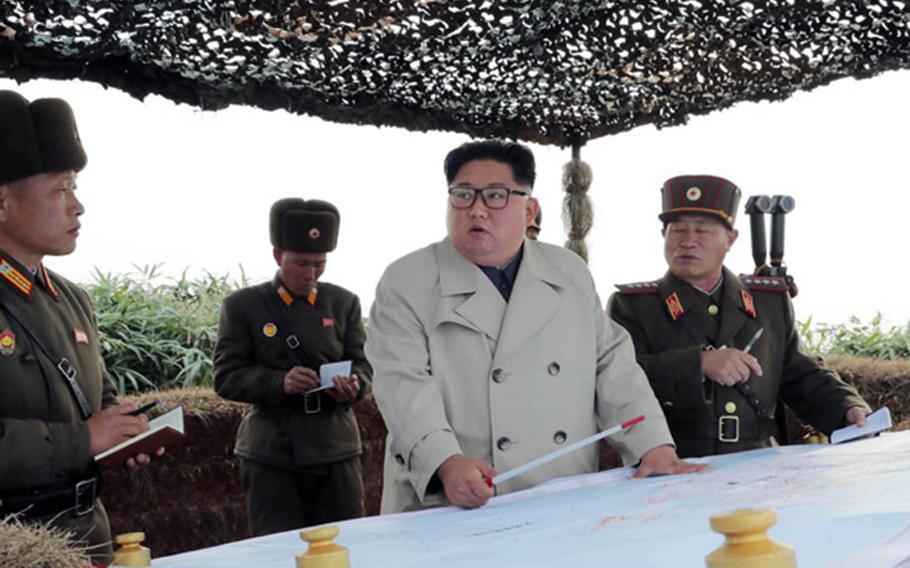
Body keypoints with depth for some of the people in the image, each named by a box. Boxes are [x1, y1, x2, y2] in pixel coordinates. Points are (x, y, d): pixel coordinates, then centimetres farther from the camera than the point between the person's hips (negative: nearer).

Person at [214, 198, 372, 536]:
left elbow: (363, 365, 10)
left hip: (336, 448, 3)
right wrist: (279, 382, -21)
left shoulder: (344, 302, 10)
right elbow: (227, 378, -3)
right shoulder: (242, 306, 2)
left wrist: (353, 385, -14)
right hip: (271, 456, -2)